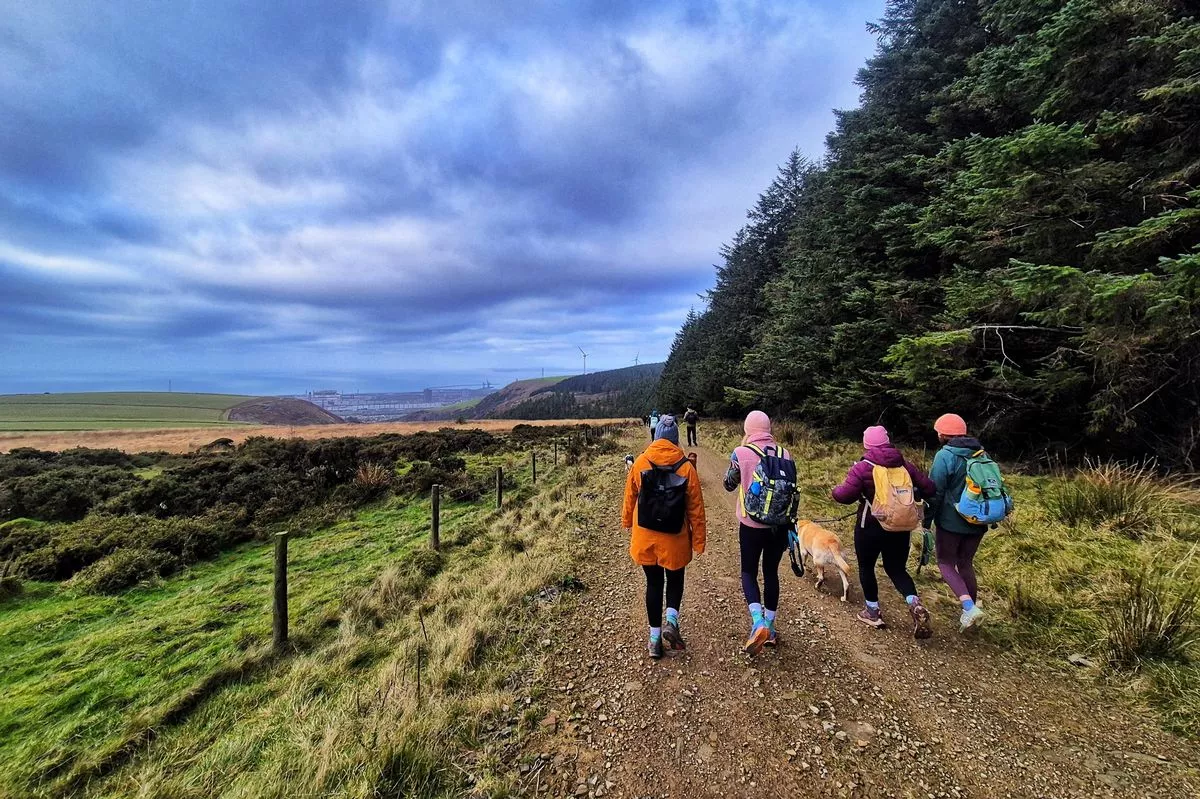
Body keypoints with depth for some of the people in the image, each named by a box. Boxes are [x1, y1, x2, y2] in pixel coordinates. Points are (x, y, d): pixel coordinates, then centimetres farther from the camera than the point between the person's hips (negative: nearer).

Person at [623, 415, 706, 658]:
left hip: (645, 536, 1)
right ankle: (671, 620, 3)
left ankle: (655, 638, 21)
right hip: (674, 538, -1)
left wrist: (627, 522, 21)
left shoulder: (640, 463, -8)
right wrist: (698, 541, 3)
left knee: (653, 583, 15)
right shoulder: (686, 467, -11)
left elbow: (630, 496, 4)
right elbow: (696, 508, -6)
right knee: (675, 580, 22)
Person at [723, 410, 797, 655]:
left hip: (752, 525, -3)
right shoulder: (785, 454, -1)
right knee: (771, 572, 18)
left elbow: (729, 485, 4)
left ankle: (758, 624, -5)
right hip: (779, 525, 3)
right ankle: (769, 629, 28)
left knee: (749, 572, 14)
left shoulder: (741, 453, -11)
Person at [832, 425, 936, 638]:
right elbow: (928, 488, 3)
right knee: (897, 568, 19)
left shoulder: (862, 468, -14)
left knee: (866, 567, 15)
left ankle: (873, 612, 24)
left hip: (870, 527, -4)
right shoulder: (904, 465, 1)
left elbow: (845, 495, -21)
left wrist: (835, 491, 0)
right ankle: (915, 604, -5)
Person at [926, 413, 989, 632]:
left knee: (946, 563, 7)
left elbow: (935, 491, -16)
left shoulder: (945, 455, -15)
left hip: (951, 521, -6)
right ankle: (972, 607, 25)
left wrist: (927, 521, -10)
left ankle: (969, 607, -10)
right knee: (966, 563, 20)